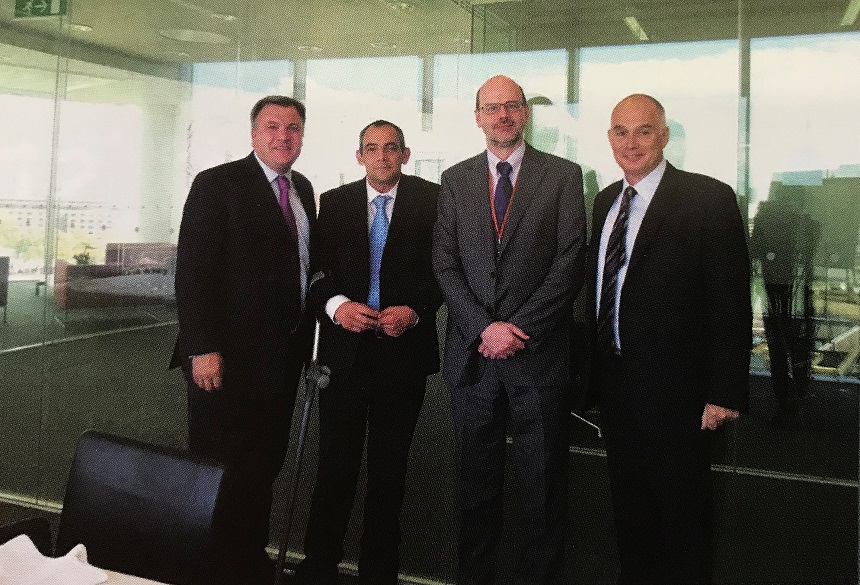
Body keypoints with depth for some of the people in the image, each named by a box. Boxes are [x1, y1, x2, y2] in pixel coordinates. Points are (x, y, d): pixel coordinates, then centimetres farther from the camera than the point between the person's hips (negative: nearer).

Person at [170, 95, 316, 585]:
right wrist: (202, 349, -19)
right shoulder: (217, 184, -9)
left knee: (264, 467, 14)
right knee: (223, 470, 6)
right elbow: (193, 270, -14)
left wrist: (307, 336, 10)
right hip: (229, 355, -6)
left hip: (285, 354, 6)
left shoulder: (303, 189, 12)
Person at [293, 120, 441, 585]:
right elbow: (316, 270, 3)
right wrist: (336, 304, -16)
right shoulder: (333, 202, 7)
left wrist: (414, 311, -15)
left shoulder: (431, 201, 2)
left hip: (404, 350, 0)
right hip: (344, 349, 1)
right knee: (334, 463, 4)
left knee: (390, 468, 11)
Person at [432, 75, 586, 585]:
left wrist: (519, 329, -12)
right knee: (475, 485, 12)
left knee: (544, 486, 8)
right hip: (473, 353, 2)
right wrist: (485, 328, -10)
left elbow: (570, 263, -5)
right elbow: (445, 263, 3)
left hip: (539, 355, -2)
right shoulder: (455, 179, 10)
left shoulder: (563, 175, 2)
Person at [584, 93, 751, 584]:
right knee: (629, 506, 20)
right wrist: (595, 369, 10)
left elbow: (731, 303, -14)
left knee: (683, 512, 10)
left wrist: (725, 393, -16)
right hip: (614, 381, 6)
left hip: (675, 388, -6)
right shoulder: (606, 201, 9)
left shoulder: (708, 199, -12)